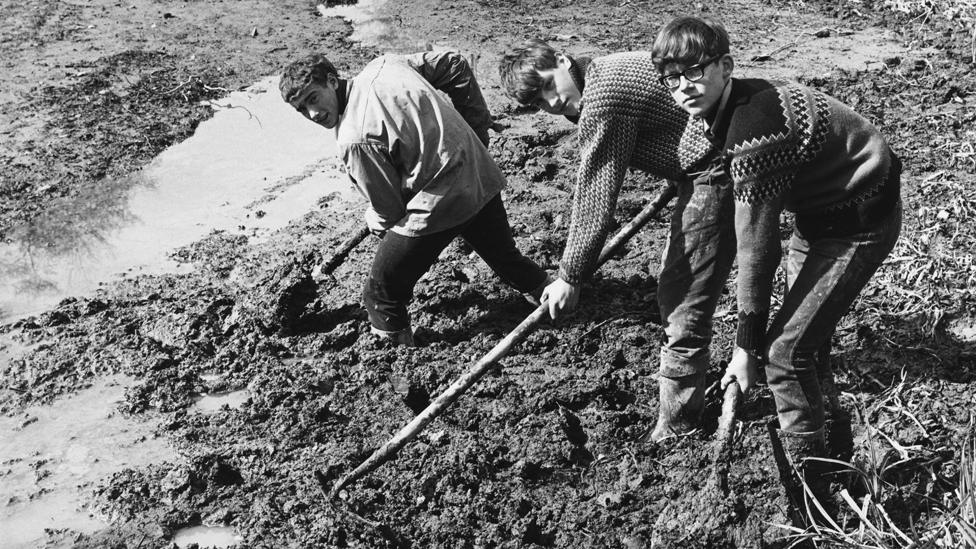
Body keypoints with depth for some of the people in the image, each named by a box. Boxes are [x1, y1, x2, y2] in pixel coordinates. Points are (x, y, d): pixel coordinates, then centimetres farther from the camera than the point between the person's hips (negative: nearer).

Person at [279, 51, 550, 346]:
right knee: (506, 257, 33)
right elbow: (455, 65, 8)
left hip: (438, 206, -8)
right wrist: (476, 125, 16)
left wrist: (376, 223, 15)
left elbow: (388, 207, -9)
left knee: (381, 295, 7)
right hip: (482, 176, 8)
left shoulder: (354, 140, -18)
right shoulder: (383, 65, 2)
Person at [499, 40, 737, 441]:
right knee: (675, 288, 21)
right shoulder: (607, 73, 11)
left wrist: (570, 277, -10)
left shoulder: (601, 101, -20)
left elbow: (594, 199, -17)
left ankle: (675, 430, 5)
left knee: (683, 304, -6)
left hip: (715, 174, -11)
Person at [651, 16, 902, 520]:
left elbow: (756, 245, -26)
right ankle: (821, 409, 47)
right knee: (802, 325, 22)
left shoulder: (755, 132, -32)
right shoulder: (718, 113, -5)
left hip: (859, 224, -9)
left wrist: (746, 345, -18)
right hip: (822, 211, 10)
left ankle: (811, 492, 3)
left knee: (785, 349, -10)